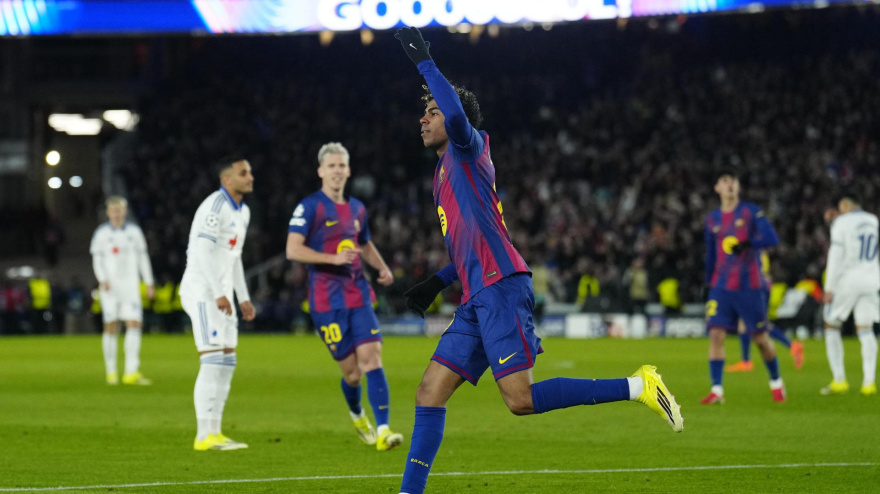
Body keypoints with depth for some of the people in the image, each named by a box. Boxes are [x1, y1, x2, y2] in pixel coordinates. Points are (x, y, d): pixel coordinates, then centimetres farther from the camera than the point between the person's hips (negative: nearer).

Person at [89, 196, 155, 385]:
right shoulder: (101, 233, 3)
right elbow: (97, 260, 0)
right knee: (110, 327, -1)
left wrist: (149, 283, 10)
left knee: (134, 324, -11)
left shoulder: (134, 232, 9)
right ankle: (111, 372, 7)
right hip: (110, 286, -2)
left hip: (130, 286, 2)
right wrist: (102, 280, -17)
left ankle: (131, 372, -13)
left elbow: (143, 257, 13)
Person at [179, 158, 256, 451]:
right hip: (202, 292, -10)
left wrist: (243, 298, 18)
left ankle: (214, 432, 12)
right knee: (213, 361, -13)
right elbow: (203, 251, -23)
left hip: (221, 295, 10)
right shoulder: (215, 207, -15)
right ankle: (204, 436, -13)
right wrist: (219, 294, -26)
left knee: (227, 362, 8)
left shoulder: (242, 212, 15)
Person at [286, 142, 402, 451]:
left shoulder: (356, 209, 14)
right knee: (351, 370, -1)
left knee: (371, 356, -12)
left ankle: (382, 431, -18)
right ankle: (357, 415, 31)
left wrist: (382, 267, 13)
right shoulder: (310, 207, -6)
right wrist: (333, 258, -24)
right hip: (326, 298, -5)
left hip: (358, 294, 5)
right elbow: (293, 250, -15)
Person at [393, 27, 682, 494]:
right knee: (430, 393, 3)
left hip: (500, 287, -9)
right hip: (477, 298, 9)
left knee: (521, 399, -17)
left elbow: (458, 115, -22)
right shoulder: (445, 175, 28)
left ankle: (638, 387, -11)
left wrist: (424, 61, -15)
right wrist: (437, 283, 26)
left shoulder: (469, 147, 3)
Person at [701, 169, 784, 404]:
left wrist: (747, 244, -25)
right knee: (716, 334, -12)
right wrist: (708, 283, 20)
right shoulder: (712, 219, 12)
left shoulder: (751, 211, -1)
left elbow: (771, 239, -11)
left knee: (760, 338, 4)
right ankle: (717, 390, -12)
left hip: (749, 285, -3)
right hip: (721, 286, 3)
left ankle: (776, 382, 26)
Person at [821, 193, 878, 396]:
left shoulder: (842, 223, -10)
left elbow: (836, 257, -15)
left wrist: (829, 288, -12)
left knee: (831, 327, 7)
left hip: (847, 280, -5)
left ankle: (839, 380, 0)